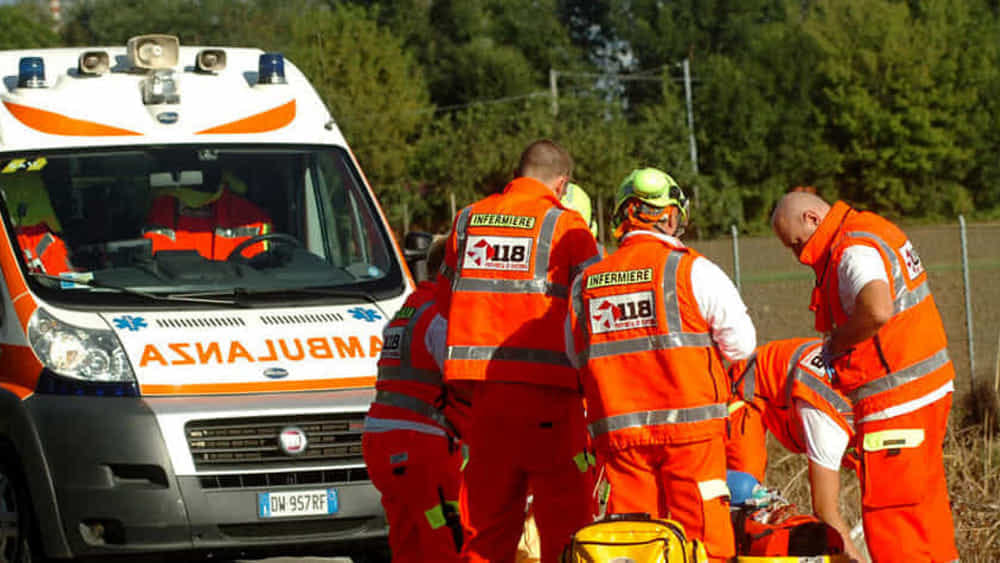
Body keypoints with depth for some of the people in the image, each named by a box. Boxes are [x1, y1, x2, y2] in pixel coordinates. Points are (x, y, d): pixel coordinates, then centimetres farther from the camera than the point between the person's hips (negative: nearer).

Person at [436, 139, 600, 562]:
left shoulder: (468, 221, 12)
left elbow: (445, 298, 18)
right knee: (564, 515, -2)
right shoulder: (564, 226, -3)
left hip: (480, 386, 5)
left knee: (486, 516, 11)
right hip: (545, 385, -5)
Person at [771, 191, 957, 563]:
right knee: (926, 499, 18)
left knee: (888, 510, -7)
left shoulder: (854, 251, -18)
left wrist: (835, 343, -19)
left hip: (896, 401, -10)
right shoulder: (873, 231, 15)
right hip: (929, 389, 10)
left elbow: (877, 310, -36)